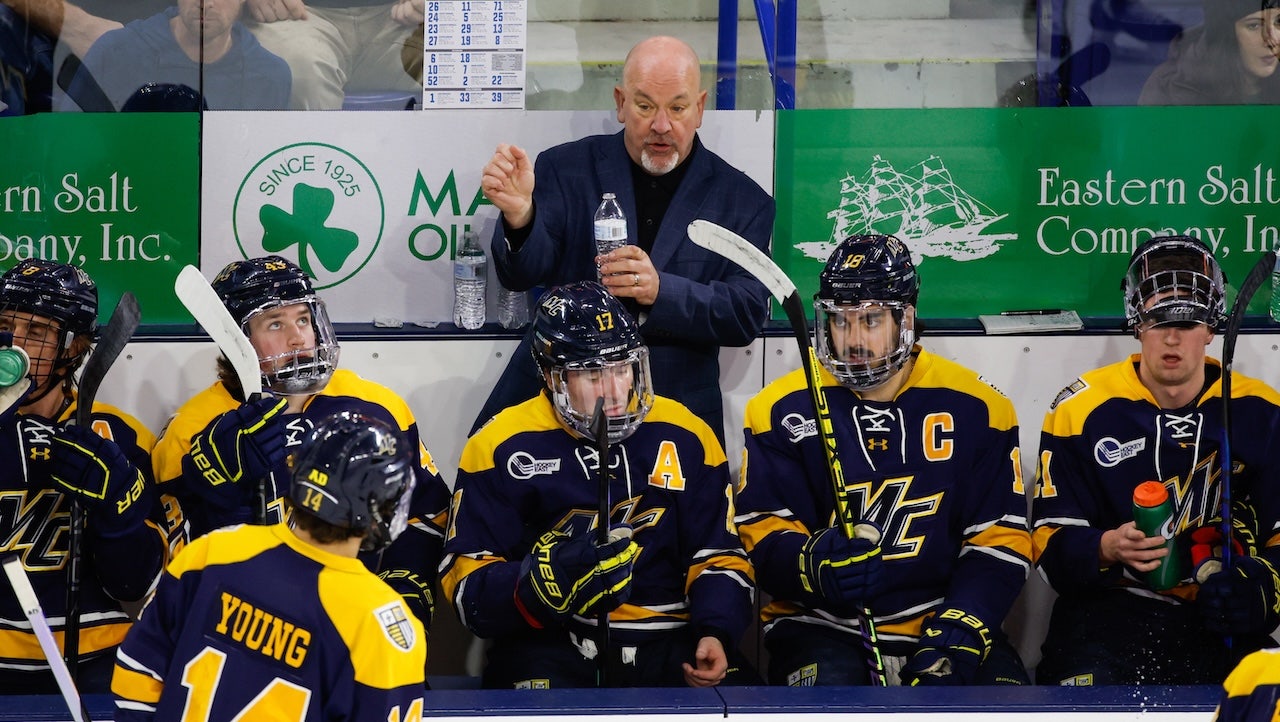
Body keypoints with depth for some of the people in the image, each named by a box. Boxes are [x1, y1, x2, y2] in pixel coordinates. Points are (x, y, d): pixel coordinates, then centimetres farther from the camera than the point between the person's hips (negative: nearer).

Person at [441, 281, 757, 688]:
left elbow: (720, 557, 13)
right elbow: (468, 582, -2)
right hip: (548, 642, -3)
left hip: (664, 641, 3)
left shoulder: (684, 438, 10)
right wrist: (539, 584, -23)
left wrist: (716, 636, -7)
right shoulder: (502, 447, 2)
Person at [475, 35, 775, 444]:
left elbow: (749, 316, -2)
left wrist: (661, 291, -20)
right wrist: (519, 216, -28)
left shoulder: (742, 200, 5)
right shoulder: (566, 169, 5)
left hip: (676, 415, 0)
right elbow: (522, 276, -5)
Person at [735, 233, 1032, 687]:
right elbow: (763, 534, -3)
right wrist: (814, 563, -26)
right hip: (822, 626, -1)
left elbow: (998, 540, 2)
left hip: (940, 621, 1)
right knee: (829, 684, -33)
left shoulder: (973, 408, 4)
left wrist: (958, 632, -13)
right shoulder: (784, 409, 1)